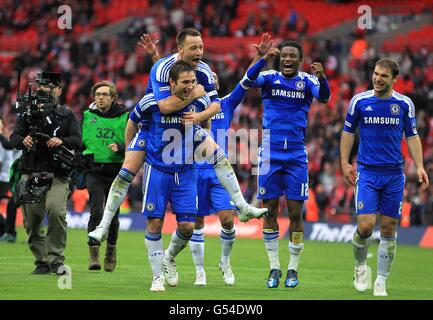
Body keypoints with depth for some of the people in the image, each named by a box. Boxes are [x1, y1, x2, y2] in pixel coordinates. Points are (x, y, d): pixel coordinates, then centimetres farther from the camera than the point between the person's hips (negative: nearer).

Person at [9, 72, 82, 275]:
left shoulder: (67, 115, 11)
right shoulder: (28, 114, 13)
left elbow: (77, 141, -1)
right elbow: (14, 138, 1)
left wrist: (61, 141, -22)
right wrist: (23, 141, -24)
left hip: (58, 176, -2)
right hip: (31, 176, 2)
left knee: (56, 210, -24)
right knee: (32, 222, 2)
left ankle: (55, 260, -15)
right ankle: (42, 262, 19)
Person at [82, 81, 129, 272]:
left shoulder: (124, 117, 1)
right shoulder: (88, 115, 8)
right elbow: (80, 141, 18)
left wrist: (120, 147, -19)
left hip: (116, 172, 0)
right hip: (94, 171, 0)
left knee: (113, 215, 6)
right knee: (96, 212, -14)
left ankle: (111, 250, 28)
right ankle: (94, 254, -11)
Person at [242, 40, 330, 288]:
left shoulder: (307, 81, 1)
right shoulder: (270, 77, 2)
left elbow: (324, 97, -19)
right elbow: (247, 82, -19)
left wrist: (322, 77, -41)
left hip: (296, 156, 0)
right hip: (270, 154, 0)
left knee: (296, 213, 0)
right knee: (270, 211, 4)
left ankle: (293, 270, 11)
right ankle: (275, 268, 14)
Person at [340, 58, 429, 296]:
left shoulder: (404, 104, 3)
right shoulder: (359, 101, 0)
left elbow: (412, 136, 10)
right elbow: (348, 132, 9)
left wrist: (419, 166, 0)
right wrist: (345, 163, 2)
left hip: (394, 175, 1)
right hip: (366, 173, -1)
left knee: (388, 230, 2)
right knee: (365, 226, -12)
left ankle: (380, 283, 11)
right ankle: (360, 267, 17)